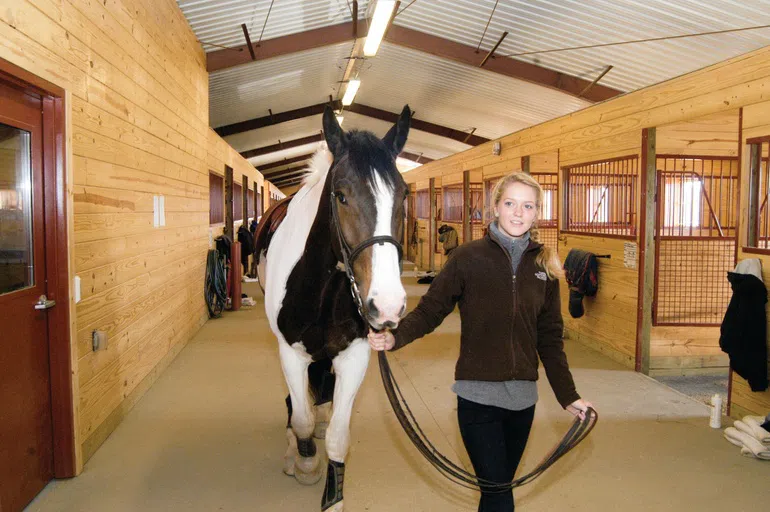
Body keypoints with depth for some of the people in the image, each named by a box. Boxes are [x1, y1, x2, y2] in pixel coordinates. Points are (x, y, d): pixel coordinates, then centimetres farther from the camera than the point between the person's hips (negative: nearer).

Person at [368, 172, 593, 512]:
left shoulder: (544, 266, 3)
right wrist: (394, 337, -27)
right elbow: (431, 309, -9)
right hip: (478, 394, -4)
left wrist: (568, 397, 5)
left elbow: (550, 338, 7)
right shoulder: (469, 257, -8)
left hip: (523, 396, 4)